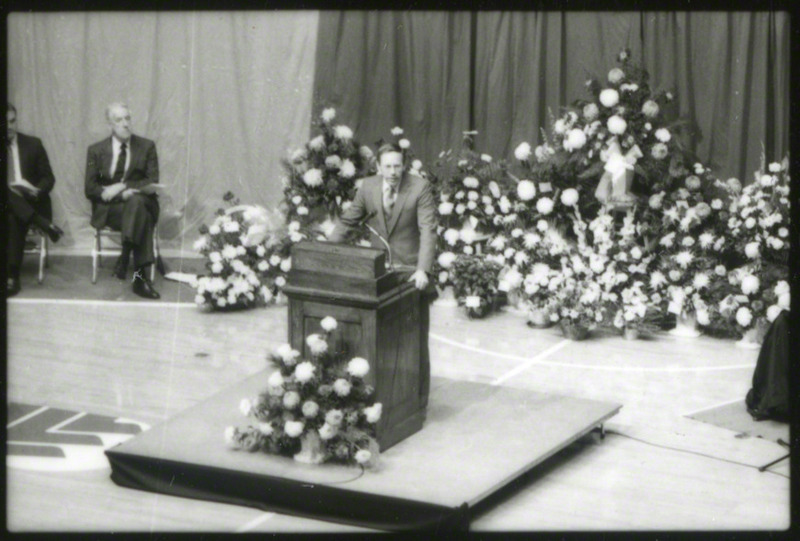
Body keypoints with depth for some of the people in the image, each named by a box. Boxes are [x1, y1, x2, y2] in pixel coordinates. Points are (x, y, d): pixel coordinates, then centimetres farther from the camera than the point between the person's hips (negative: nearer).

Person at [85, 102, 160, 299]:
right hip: (108, 209, -1)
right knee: (142, 217, -36)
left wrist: (122, 187, -16)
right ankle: (140, 275, -45)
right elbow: (90, 188, 0)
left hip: (140, 202, 1)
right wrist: (124, 194, -16)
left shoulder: (147, 147, 11)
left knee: (137, 201, -38)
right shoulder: (96, 150, 9)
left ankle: (124, 259, -42)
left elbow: (152, 183, 0)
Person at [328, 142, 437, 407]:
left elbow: (428, 230, -15)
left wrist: (423, 270, -26)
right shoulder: (368, 187, 2)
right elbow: (347, 222, 12)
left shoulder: (420, 187, -9)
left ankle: (417, 401, 12)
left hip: (411, 273, -3)